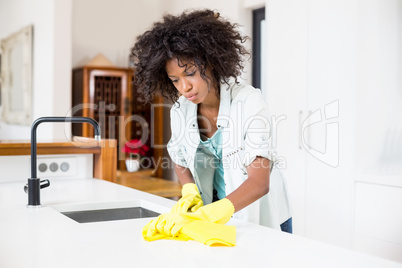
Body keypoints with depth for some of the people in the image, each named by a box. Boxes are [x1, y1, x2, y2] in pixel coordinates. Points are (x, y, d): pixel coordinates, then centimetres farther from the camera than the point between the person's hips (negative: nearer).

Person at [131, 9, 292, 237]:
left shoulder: (249, 102, -25)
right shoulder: (180, 111, -10)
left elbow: (259, 182, -32)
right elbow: (181, 162, 7)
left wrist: (211, 213, -48)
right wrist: (190, 192, -15)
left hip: (261, 217, -3)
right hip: (218, 216, 4)